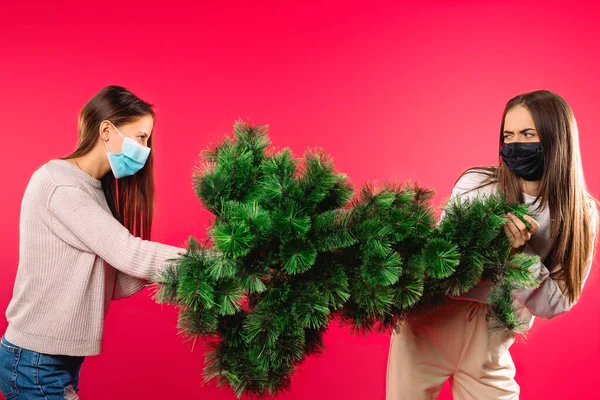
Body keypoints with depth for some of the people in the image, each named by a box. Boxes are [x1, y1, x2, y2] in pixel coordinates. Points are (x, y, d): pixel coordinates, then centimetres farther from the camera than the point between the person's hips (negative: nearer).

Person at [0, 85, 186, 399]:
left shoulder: (96, 191, 11)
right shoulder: (59, 184, -17)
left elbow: (112, 283, 4)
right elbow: (126, 254, -24)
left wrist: (163, 268, -11)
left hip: (61, 358, 8)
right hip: (36, 361, -8)